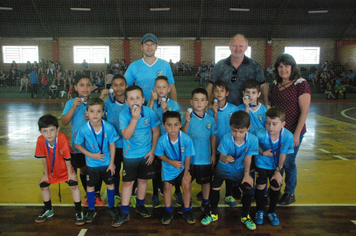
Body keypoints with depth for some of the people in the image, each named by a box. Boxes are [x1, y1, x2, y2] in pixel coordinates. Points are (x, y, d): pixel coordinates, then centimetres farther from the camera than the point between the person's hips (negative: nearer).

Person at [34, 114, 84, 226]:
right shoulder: (40, 140, -25)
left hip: (65, 168, -4)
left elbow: (67, 158, -26)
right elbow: (44, 158, -11)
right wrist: (45, 174, -2)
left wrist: (70, 173, -16)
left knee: (74, 185, -14)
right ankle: (48, 210, 34)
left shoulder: (63, 139, -37)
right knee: (43, 185, 10)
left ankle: (78, 212, 4)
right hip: (51, 169, 5)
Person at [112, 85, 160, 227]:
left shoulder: (150, 113, -11)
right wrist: (134, 118, -30)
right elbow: (126, 135, -22)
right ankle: (124, 213, 16)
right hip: (130, 155, -1)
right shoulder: (124, 114, -14)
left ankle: (140, 205, 36)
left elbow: (156, 131, -1)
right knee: (128, 182, 4)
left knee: (143, 179, 15)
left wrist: (153, 150, -3)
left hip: (146, 154, 2)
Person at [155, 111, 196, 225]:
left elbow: (187, 157, -17)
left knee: (187, 186, -4)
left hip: (183, 167, -1)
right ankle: (168, 211, 34)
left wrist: (186, 173, -11)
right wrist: (172, 162, -22)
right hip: (168, 167, 1)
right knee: (167, 187, 10)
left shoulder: (186, 139, -30)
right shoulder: (162, 140, -28)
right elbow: (160, 154, -9)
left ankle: (186, 211, 23)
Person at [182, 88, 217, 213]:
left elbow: (213, 137, 5)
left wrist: (213, 155, 6)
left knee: (205, 181, 14)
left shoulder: (210, 119, -2)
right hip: (189, 156, -1)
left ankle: (205, 202, 34)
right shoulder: (187, 117, -8)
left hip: (205, 157, 1)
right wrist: (187, 122, -29)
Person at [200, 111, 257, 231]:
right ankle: (213, 214, 18)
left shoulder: (252, 139, -23)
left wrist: (246, 175, -11)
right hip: (224, 167, 0)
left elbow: (247, 158, -14)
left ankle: (245, 216, 19)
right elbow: (221, 156, -21)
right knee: (214, 187, -7)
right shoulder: (226, 138, -25)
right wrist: (225, 158, -44)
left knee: (248, 188, -8)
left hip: (240, 169, 0)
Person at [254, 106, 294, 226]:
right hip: (262, 164, -1)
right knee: (260, 186, 3)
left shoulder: (288, 136, -29)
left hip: (276, 166, 1)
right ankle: (259, 211, 27)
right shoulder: (260, 134, -32)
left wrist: (278, 170, -7)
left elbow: (283, 155, -14)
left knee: (276, 187, 6)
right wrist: (263, 153, -22)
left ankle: (272, 212, 31)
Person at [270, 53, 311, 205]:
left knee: (288, 162, 3)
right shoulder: (275, 85, 8)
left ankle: (290, 193, 23)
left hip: (292, 131, -5)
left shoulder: (301, 84, -10)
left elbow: (304, 111, -12)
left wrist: (297, 133, -16)